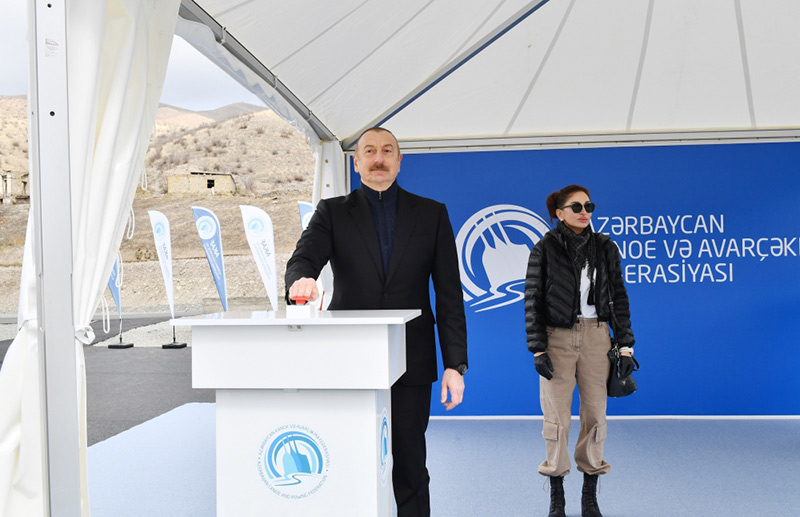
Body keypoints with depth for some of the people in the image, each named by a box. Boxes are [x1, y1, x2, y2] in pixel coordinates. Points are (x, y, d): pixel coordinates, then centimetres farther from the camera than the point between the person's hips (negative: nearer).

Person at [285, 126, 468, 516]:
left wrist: (455, 364, -2)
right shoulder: (333, 212, 8)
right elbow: (303, 258, -8)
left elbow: (449, 294, 5)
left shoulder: (431, 214, 8)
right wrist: (301, 280, -34)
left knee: (410, 467, 5)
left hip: (410, 363, 0)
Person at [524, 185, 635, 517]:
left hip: (596, 336, 3)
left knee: (595, 412, 4)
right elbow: (532, 300, -3)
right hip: (557, 338, -2)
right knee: (557, 414, 0)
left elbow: (619, 297, 9)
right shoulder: (545, 249, -2)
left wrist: (626, 345, 4)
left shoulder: (605, 248, 7)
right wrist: (538, 349, -9)